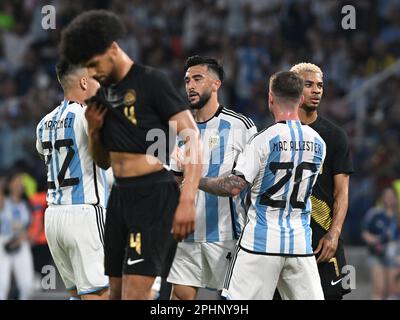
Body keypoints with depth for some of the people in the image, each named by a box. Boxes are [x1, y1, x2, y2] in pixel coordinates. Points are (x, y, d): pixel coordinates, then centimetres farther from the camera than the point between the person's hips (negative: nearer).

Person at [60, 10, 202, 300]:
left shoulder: (152, 82, -9)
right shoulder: (103, 93, 14)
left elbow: (193, 140, -15)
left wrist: (187, 201, -25)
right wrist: (94, 131, 2)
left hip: (154, 195, -8)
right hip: (120, 196, 8)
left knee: (134, 293, -18)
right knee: (117, 292, 8)